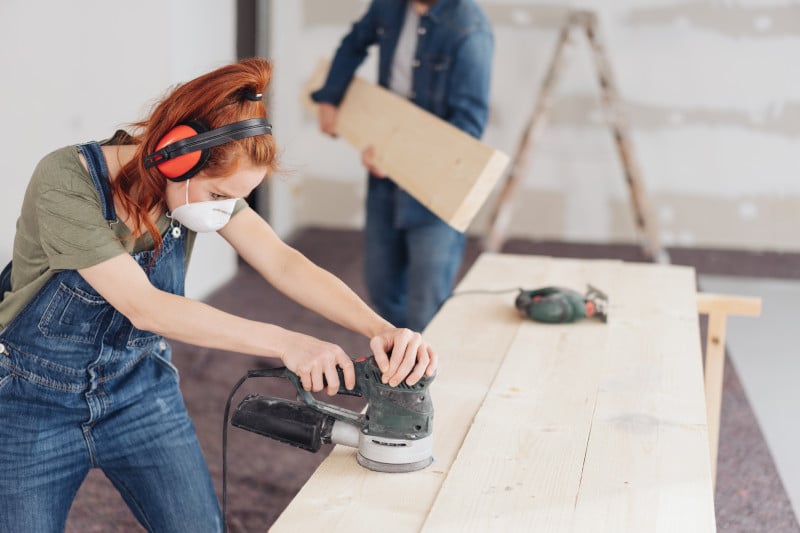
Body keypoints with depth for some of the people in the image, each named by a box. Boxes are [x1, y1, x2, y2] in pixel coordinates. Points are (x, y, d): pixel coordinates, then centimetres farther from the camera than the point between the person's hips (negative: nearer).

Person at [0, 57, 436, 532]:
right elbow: (143, 306, -32)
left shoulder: (204, 185, -11)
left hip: (141, 392, 4)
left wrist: (381, 329, -33)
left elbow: (284, 263, -17)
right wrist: (283, 343, -38)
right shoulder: (65, 184, -27)